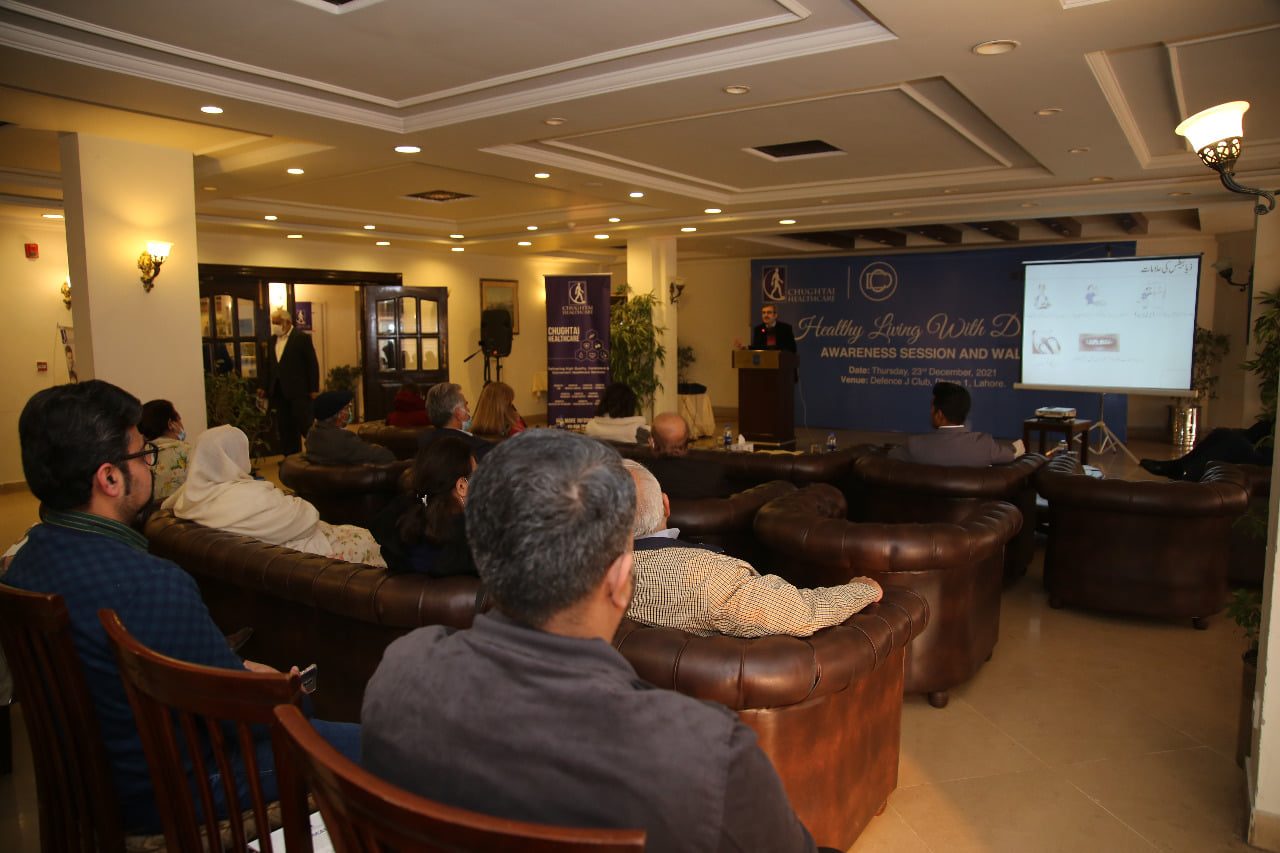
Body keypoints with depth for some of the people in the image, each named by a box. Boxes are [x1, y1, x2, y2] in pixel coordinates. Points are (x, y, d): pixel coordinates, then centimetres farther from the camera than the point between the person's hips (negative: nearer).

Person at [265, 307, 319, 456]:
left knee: (306, 426, -5)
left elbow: (312, 364, -8)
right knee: (285, 429, 9)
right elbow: (269, 365, 13)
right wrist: (266, 388, 7)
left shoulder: (302, 338, -5)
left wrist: (314, 390, -12)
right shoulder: (273, 340, 12)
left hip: (299, 391, -6)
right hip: (279, 392, 6)